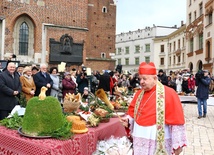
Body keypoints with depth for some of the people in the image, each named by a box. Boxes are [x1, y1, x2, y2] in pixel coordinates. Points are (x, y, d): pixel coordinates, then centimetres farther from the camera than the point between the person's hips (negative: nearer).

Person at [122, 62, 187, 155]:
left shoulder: (168, 93, -13)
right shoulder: (139, 94, 6)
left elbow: (176, 120, -13)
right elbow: (132, 112, 17)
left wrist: (178, 144, -12)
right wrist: (128, 119, -4)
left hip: (158, 143, -5)